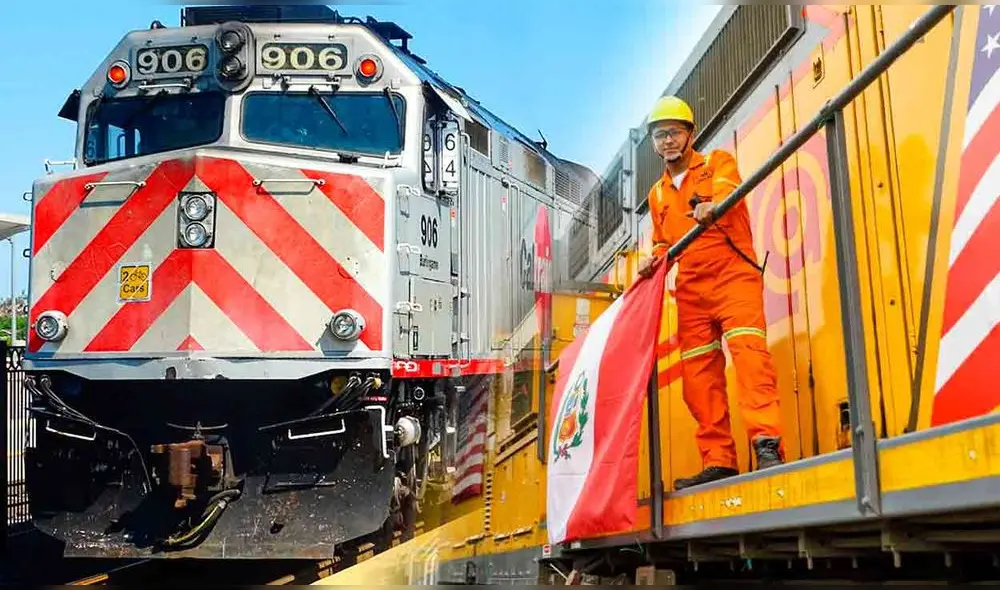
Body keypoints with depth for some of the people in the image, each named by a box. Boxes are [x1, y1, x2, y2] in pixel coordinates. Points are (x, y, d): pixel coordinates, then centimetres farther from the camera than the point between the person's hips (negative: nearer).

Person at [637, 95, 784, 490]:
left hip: (733, 274, -5)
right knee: (698, 376, 0)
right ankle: (718, 461, 2)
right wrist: (655, 259, 4)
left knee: (747, 349, -24)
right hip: (691, 290, 6)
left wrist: (712, 206, -40)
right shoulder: (658, 195, 22)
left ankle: (767, 444, -31)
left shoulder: (718, 163, 7)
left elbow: (727, 189, -16)